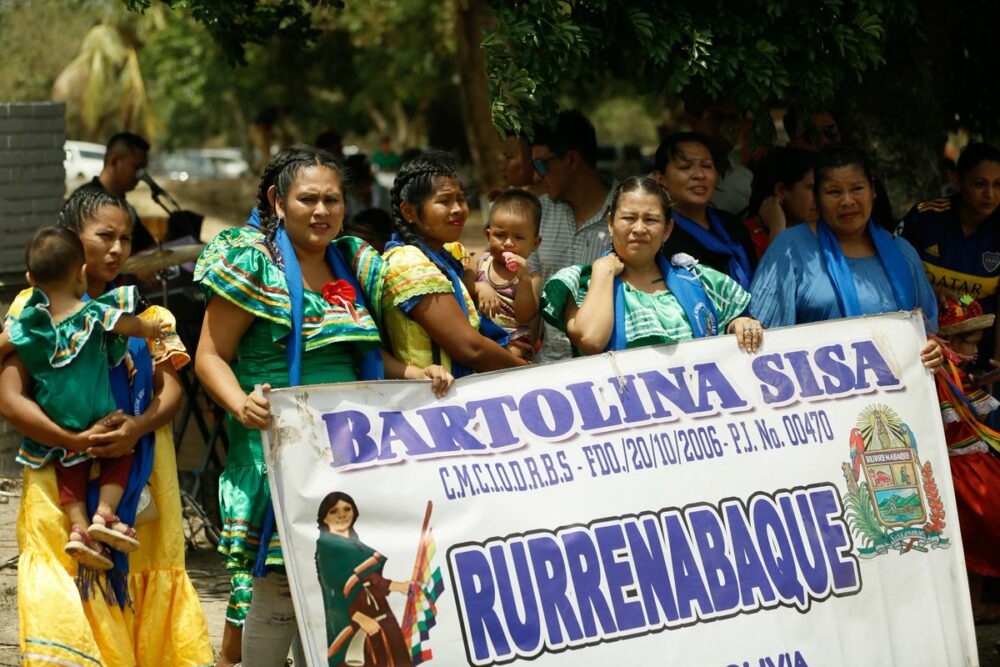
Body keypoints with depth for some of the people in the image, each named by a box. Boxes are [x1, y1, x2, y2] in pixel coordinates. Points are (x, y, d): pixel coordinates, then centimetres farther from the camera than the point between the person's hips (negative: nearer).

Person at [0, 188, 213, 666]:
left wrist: (138, 427, -18)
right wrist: (74, 441, -21)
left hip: (138, 488, 3)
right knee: (63, 605, -11)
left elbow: (171, 388, 3)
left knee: (138, 597, -1)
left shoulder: (141, 312, 13)